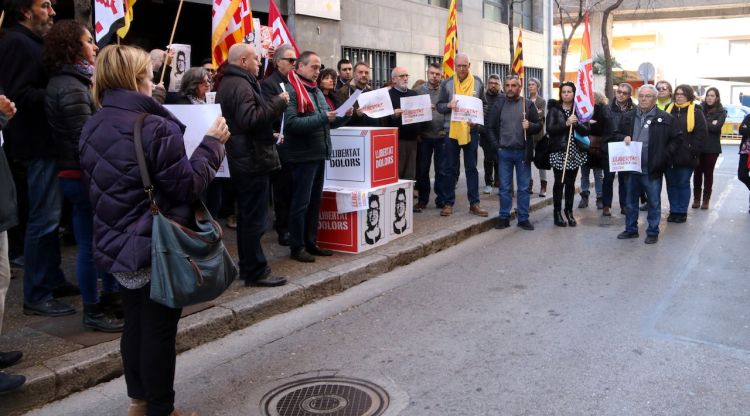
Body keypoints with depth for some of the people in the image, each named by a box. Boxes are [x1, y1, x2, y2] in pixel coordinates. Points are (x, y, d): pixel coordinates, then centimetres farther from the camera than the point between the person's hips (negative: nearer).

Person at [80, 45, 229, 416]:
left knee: (135, 323, 19)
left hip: (118, 244, 8)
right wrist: (212, 143, -8)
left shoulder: (92, 128, 8)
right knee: (159, 330, 4)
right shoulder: (154, 128, -19)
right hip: (157, 246, -8)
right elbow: (188, 185, -16)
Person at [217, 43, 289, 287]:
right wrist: (278, 103, -19)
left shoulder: (228, 83, 19)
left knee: (247, 217, 17)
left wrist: (267, 136, 22)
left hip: (241, 160, 11)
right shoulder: (241, 85, -16)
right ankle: (256, 272, 0)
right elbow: (250, 119, -28)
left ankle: (247, 267, 25)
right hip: (253, 160, -11)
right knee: (254, 219, -6)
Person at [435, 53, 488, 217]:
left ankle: (474, 203, 13)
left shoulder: (478, 83, 5)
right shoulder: (447, 84, 2)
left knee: (472, 168, 7)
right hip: (452, 130, -1)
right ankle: (448, 203, 13)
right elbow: (439, 106, 2)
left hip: (471, 130, 1)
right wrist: (448, 105, -18)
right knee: (449, 168, 4)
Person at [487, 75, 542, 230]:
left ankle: (523, 218, 13)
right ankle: (504, 218, 14)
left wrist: (530, 126, -18)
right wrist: (496, 146, -3)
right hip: (504, 152, 1)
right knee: (504, 187, 6)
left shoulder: (529, 104, 2)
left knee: (524, 187, 5)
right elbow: (490, 127, 5)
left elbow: (539, 125, 3)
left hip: (523, 152, 0)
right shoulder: (498, 104, 4)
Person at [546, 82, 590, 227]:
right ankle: (557, 213, 7)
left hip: (575, 152, 3)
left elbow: (586, 131, 2)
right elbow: (550, 129, -10)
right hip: (559, 152, -2)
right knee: (559, 182, -1)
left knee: (570, 183, 7)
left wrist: (576, 124, -16)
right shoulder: (554, 109, 2)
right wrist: (566, 123, -19)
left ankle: (569, 211, 19)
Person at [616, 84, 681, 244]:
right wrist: (623, 138, -4)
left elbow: (676, 139, 0)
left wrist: (664, 155, -8)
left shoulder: (665, 118, -4)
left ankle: (653, 232, 17)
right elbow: (617, 134, 18)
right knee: (631, 201, 14)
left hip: (652, 169, -4)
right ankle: (631, 229, 27)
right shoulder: (628, 116, 8)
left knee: (654, 203, 6)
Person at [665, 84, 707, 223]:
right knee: (671, 184, 10)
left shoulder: (696, 112, -2)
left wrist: (693, 151, -13)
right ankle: (673, 211, 19)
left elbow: (702, 134, -5)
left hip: (686, 157, -4)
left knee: (683, 184, 5)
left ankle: (682, 212, 14)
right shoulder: (669, 110, 8)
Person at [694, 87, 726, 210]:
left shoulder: (721, 112, 0)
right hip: (698, 146, 1)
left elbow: (716, 127, -13)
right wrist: (709, 124, -14)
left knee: (708, 173, 6)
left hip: (712, 147, -1)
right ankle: (696, 199, 15)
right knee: (697, 172, 4)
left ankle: (706, 200, 13)